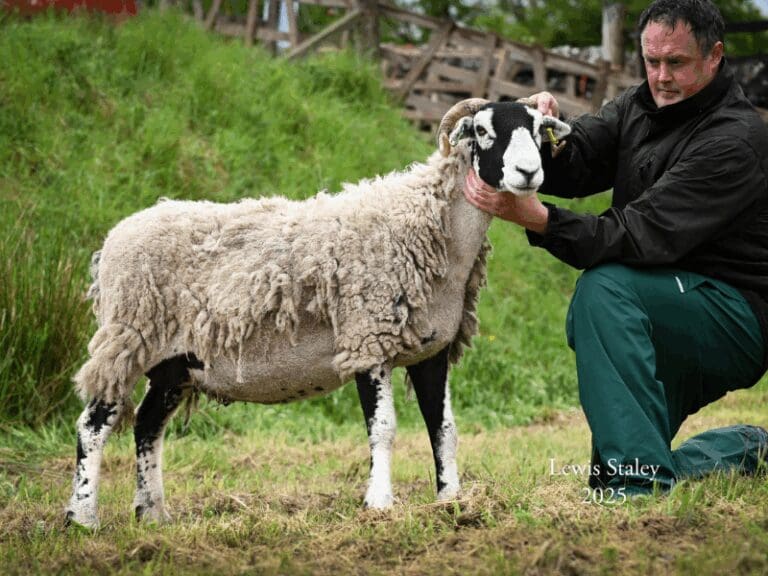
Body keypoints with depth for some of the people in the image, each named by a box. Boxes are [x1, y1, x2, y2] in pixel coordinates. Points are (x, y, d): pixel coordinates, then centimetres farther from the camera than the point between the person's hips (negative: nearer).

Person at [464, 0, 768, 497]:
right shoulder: (641, 109, 6)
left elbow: (641, 235, -30)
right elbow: (571, 170, -2)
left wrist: (536, 218, -40)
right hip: (674, 332, 9)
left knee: (604, 288, -34)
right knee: (608, 481, 10)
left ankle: (641, 483, -35)